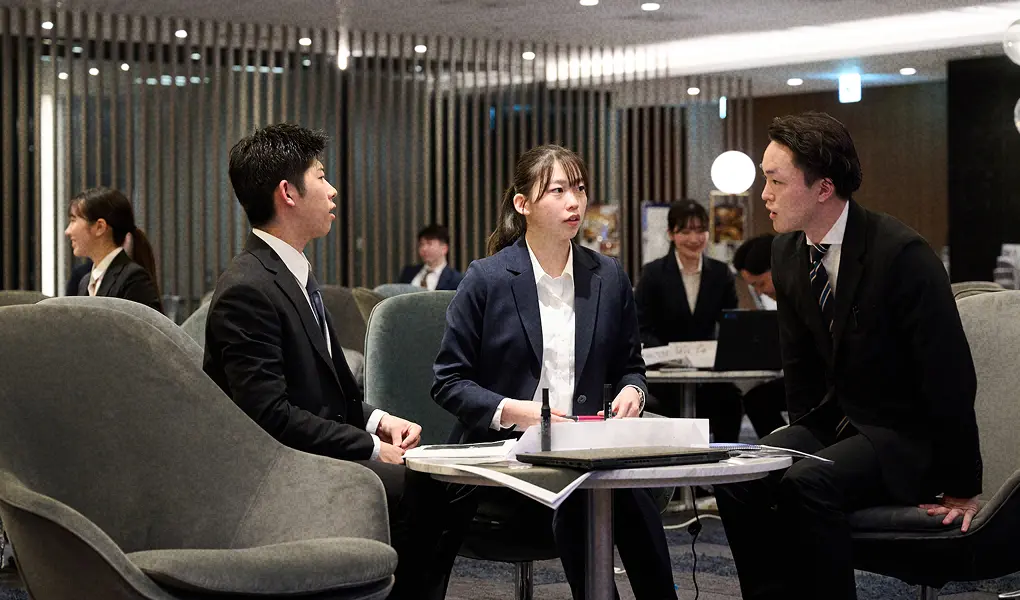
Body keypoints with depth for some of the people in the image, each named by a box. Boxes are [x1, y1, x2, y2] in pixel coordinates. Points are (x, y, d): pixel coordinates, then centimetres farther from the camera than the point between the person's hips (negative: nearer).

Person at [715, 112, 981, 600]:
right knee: (737, 478, -16)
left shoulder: (902, 254, -21)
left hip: (906, 438, -7)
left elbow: (950, 375, -19)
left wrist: (962, 487, -14)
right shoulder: (787, 251, 1)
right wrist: (799, 436, 6)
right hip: (834, 422, 7)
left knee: (807, 485, -32)